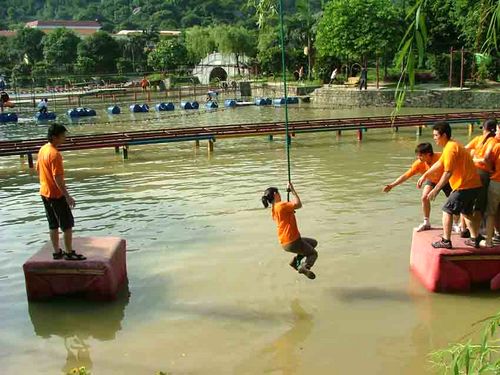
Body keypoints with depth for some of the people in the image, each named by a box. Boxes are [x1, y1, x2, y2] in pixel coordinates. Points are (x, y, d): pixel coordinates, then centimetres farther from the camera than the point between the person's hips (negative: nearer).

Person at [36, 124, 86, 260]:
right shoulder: (55, 154, -22)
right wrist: (68, 196, -23)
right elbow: (58, 178, -25)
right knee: (68, 225, 2)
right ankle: (69, 253, 9)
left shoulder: (43, 149, 5)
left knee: (53, 225, 16)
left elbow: (38, 169, 17)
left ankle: (57, 252, 23)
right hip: (56, 195, -9)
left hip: (45, 193, 9)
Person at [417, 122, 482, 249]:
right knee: (466, 212, 23)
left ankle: (446, 241, 4)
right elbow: (439, 163, 25)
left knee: (447, 211, -1)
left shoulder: (450, 148, -17)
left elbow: (448, 173, -23)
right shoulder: (453, 145, 15)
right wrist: (424, 176, 27)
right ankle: (475, 239, 28)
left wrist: (435, 190, -18)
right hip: (474, 185, 10)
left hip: (465, 186, -10)